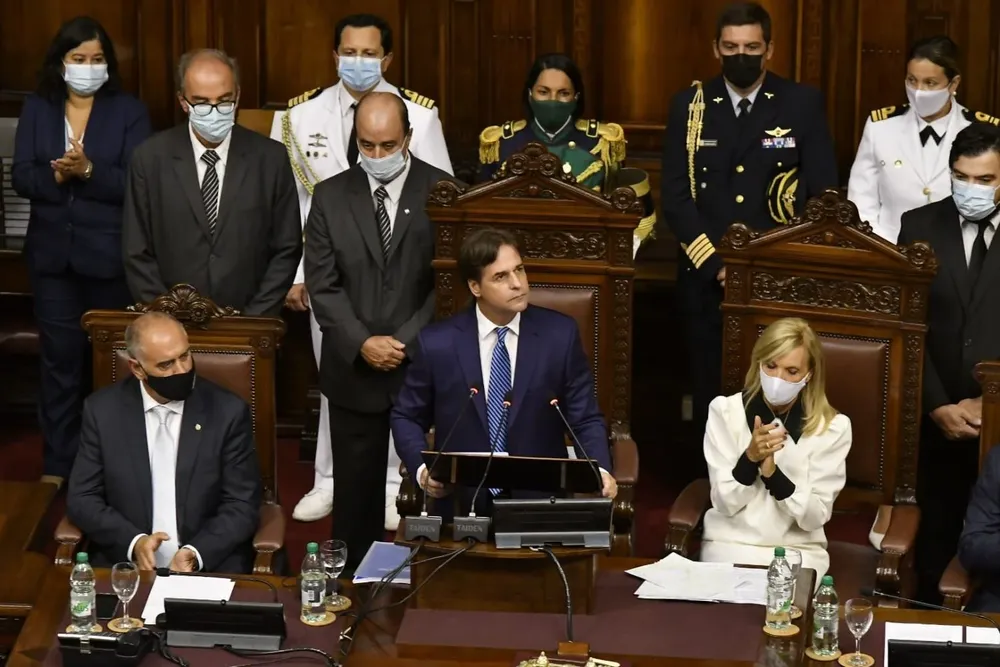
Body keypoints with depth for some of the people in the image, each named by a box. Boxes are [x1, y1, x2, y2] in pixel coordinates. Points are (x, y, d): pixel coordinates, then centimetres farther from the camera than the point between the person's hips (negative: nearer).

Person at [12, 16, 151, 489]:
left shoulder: (129, 111, -2)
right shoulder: (37, 109, 6)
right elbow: (20, 177, -1)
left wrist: (89, 171, -25)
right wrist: (56, 176, -20)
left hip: (109, 255, -2)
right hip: (53, 254, 2)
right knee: (60, 357, 3)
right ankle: (58, 463, 10)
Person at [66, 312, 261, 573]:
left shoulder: (228, 411, -2)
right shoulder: (103, 410, 1)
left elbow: (242, 505, -1)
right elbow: (82, 499, 3)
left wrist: (196, 553, -16)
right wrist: (133, 541, -13)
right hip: (124, 565, 0)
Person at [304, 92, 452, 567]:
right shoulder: (330, 197, 3)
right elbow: (322, 284, -1)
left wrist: (407, 341, -14)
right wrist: (362, 343, -12)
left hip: (425, 368, -2)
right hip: (353, 371, 2)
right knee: (355, 487, 10)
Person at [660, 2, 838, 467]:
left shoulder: (803, 104, 1)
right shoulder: (689, 106, 5)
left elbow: (823, 195, -2)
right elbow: (674, 195, 1)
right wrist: (716, 263, -10)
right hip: (705, 278, 1)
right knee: (711, 394, 6)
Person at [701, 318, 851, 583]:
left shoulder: (832, 427, -6)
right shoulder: (725, 411, -4)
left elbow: (815, 517, -9)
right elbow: (725, 503, -6)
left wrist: (772, 472, -24)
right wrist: (750, 457, -24)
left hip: (798, 552, 0)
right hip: (730, 545, 0)